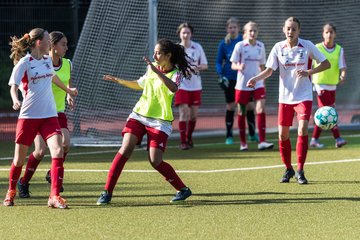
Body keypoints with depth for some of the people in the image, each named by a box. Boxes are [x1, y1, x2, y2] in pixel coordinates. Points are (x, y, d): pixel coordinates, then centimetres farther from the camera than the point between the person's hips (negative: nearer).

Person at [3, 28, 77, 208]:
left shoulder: (47, 60, 10)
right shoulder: (24, 63, -8)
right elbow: (13, 86, -13)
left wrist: (67, 90, 48)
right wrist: (15, 100, -34)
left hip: (49, 115, 4)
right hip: (28, 116, -4)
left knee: (58, 151, -16)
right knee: (19, 158, 5)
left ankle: (54, 196, -16)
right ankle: (11, 192, 31)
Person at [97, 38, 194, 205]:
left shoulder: (176, 74, -9)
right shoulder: (152, 68, 8)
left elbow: (173, 88, -34)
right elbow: (140, 85, 27)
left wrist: (157, 71, -41)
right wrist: (119, 81, 18)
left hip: (159, 121, -4)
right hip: (139, 115, 4)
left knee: (155, 161, -10)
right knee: (125, 149, -13)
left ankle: (183, 190, 10)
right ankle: (107, 192, -12)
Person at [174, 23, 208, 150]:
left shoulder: (197, 47, 1)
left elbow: (205, 65, 5)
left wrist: (197, 67, -16)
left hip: (195, 85, 3)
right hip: (181, 85, -3)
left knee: (194, 114, 8)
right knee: (184, 112, -13)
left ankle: (189, 137, 29)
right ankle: (183, 142, -9)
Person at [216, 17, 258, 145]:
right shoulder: (224, 43, -2)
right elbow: (219, 62, 4)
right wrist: (220, 75, -11)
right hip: (230, 79, -1)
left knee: (249, 106, 1)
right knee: (230, 107, 1)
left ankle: (252, 134, 15)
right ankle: (229, 136, 9)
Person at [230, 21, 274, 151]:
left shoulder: (260, 46, 6)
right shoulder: (240, 46, -4)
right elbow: (233, 65, -3)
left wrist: (263, 81, 15)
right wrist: (239, 67, -25)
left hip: (257, 84, 2)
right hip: (242, 84, -2)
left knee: (261, 109, -13)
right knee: (241, 113, 5)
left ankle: (262, 141, -15)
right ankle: (243, 142, 16)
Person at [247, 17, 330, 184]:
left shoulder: (307, 46, -5)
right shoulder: (278, 48, -1)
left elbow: (326, 64, -1)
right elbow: (269, 70, -1)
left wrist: (308, 72, -16)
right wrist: (255, 79, -20)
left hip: (303, 96, -2)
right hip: (285, 97, 2)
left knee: (303, 130, -18)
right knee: (283, 134, 2)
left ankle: (300, 171, -8)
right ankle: (288, 169, 23)